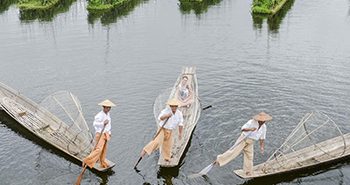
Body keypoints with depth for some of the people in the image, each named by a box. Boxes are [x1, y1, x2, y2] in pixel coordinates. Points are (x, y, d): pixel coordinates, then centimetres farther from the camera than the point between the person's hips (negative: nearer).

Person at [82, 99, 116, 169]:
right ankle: (87, 161, -11)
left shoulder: (108, 114, 11)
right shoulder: (99, 115, -17)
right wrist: (103, 123, -37)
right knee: (98, 149, -17)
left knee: (104, 150, 14)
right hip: (100, 133, -8)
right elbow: (95, 123, -28)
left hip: (105, 133, 8)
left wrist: (109, 132, 18)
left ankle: (102, 163, 24)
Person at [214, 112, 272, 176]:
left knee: (249, 156, 6)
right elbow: (243, 129, -19)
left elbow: (262, 138, 10)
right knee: (234, 151, -15)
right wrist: (250, 129, -35)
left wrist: (262, 147, 1)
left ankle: (248, 172, 20)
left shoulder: (264, 127, 2)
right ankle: (219, 160, -12)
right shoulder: (252, 122, -16)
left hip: (250, 142, 6)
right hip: (244, 139, -5)